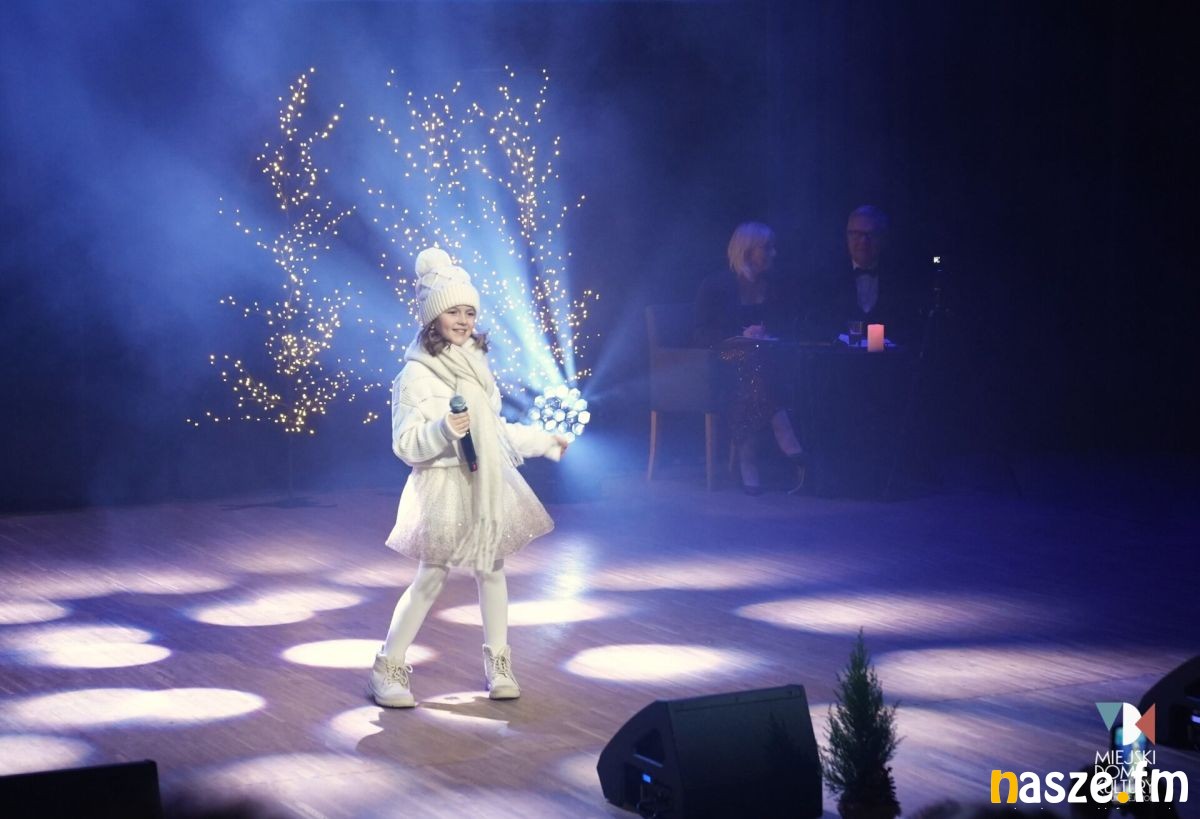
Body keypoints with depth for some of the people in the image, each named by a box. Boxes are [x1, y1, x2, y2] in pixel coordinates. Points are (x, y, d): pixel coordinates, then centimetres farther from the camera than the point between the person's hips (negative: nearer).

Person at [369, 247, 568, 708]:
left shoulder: (475, 364, 10)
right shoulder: (417, 374, -11)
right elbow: (405, 444, -15)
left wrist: (544, 441, 26)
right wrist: (443, 429, -32)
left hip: (487, 483, 7)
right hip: (444, 485, -7)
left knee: (492, 568, 9)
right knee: (431, 577, -5)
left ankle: (498, 664, 21)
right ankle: (388, 670, 4)